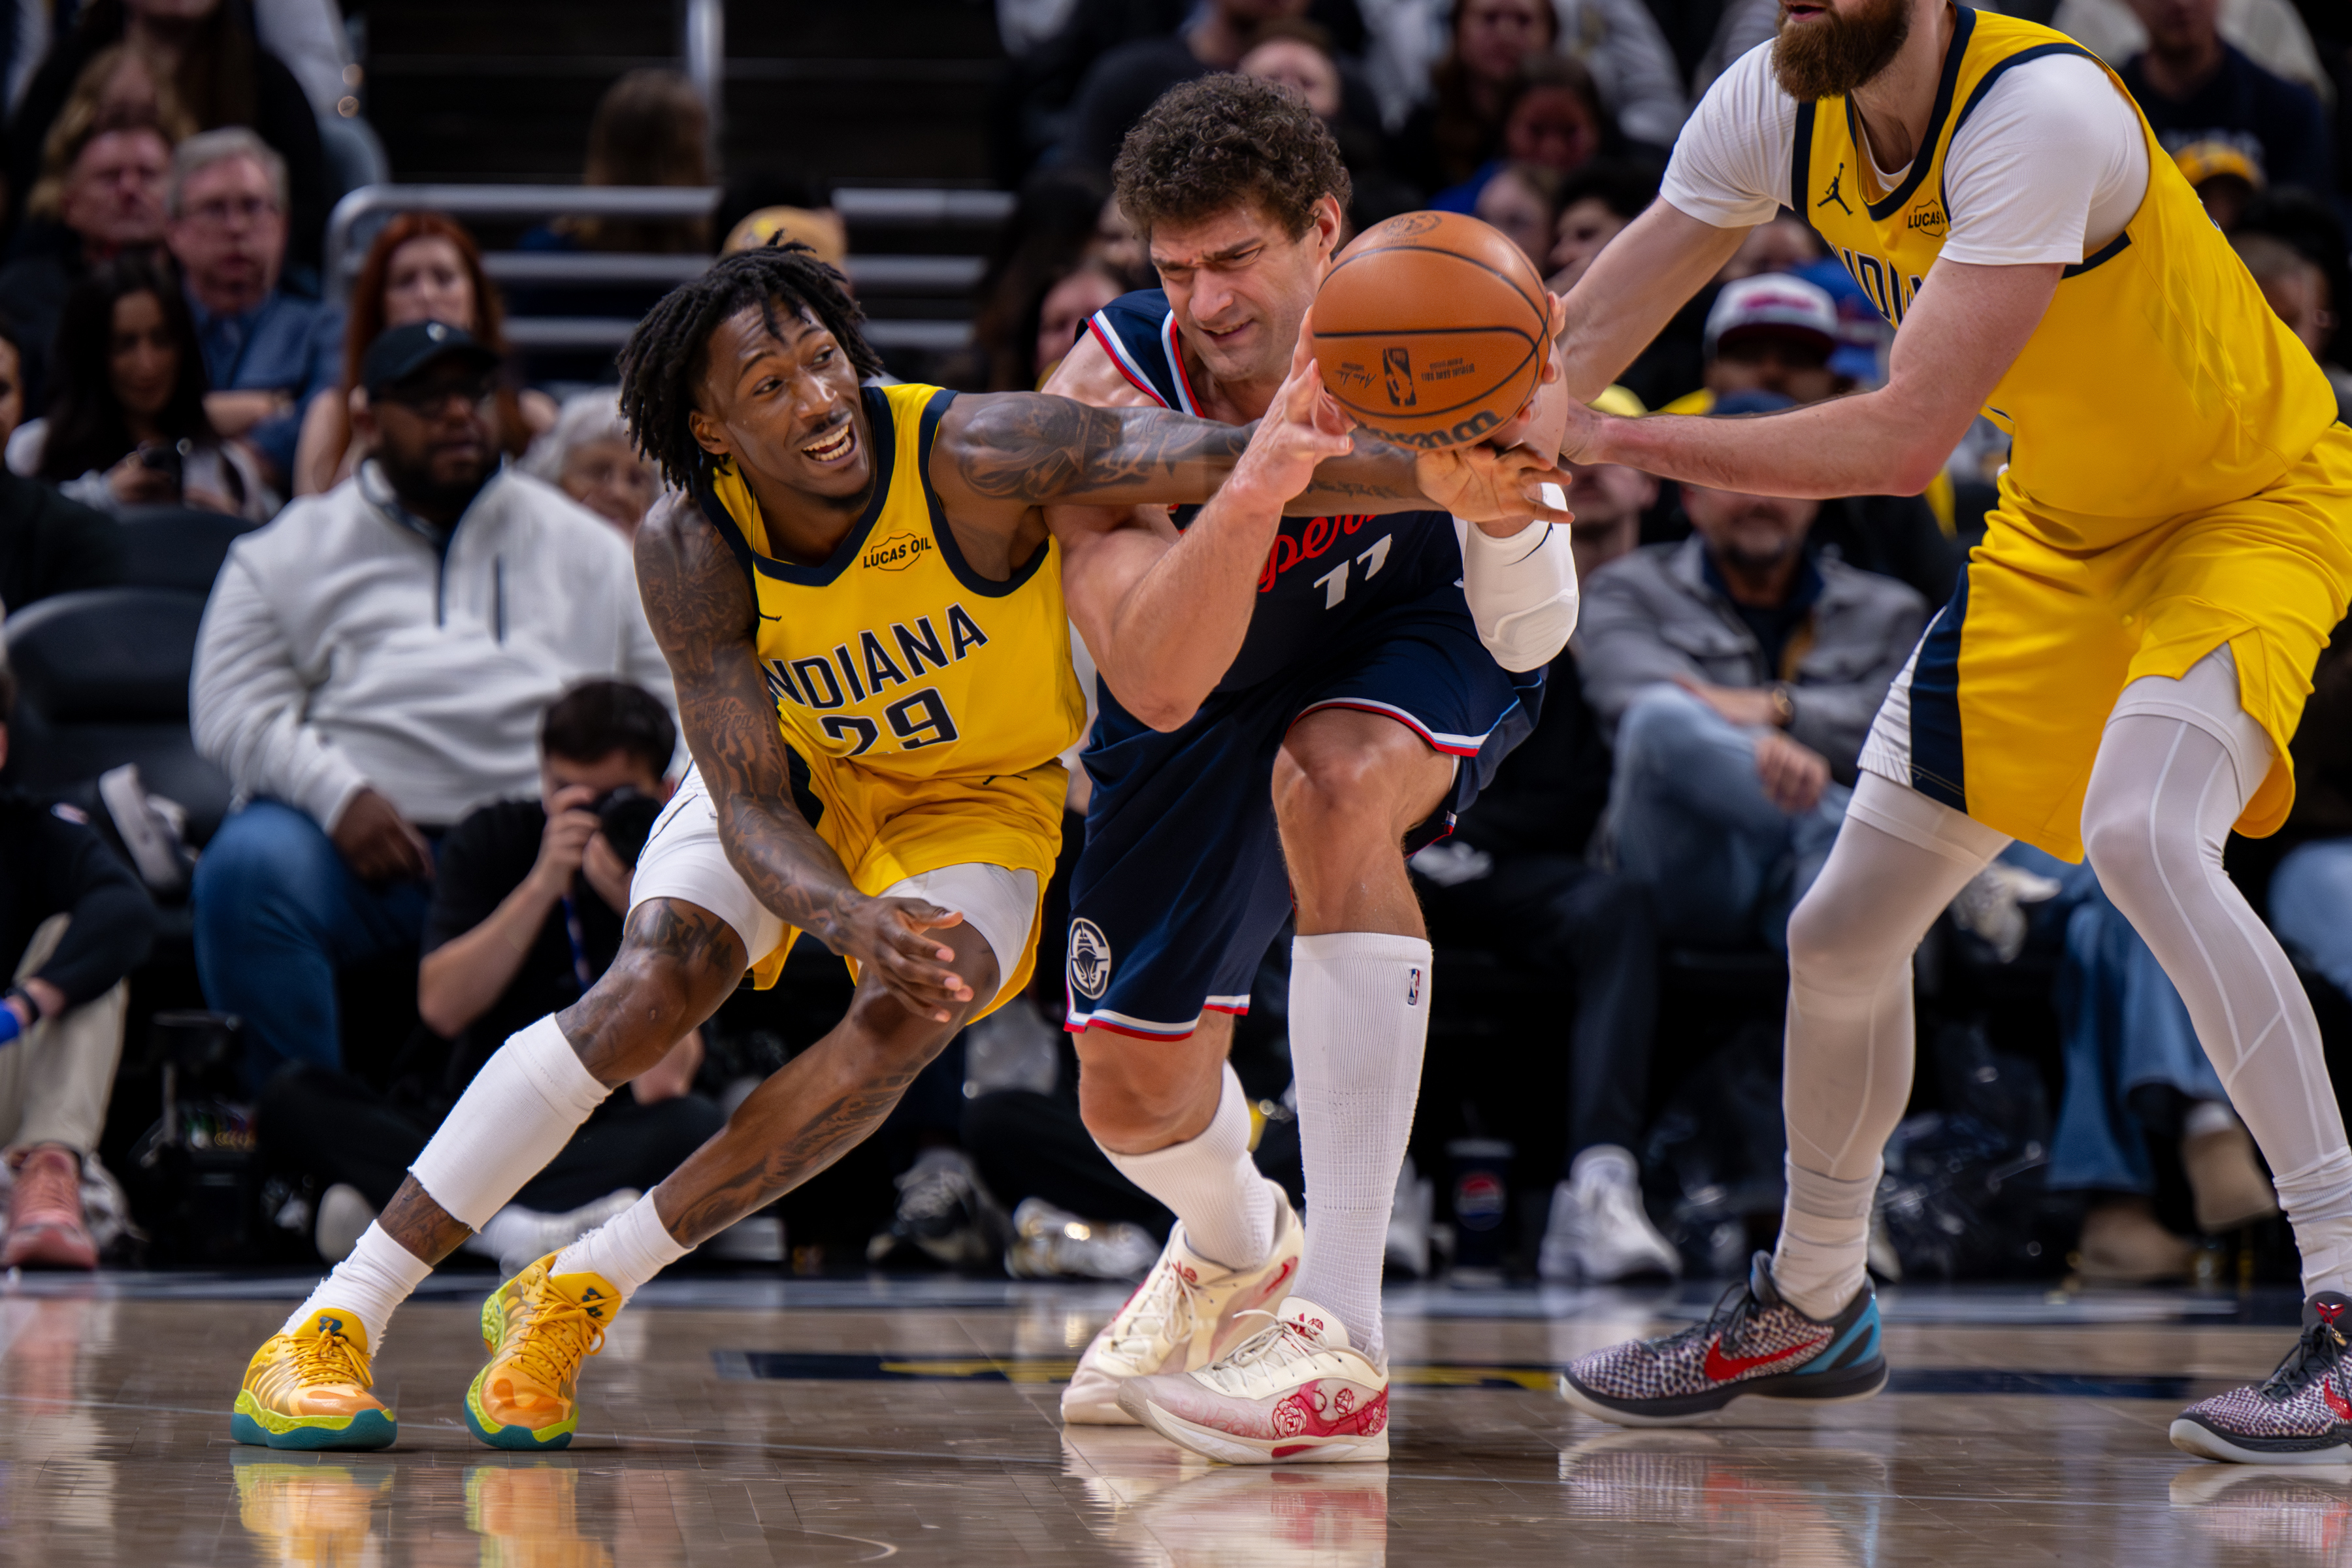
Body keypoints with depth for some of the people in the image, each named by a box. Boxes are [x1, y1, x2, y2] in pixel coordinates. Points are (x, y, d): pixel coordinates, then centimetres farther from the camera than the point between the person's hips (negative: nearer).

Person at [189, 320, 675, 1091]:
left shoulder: (582, 546, 21)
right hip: (350, 831, -1)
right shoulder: (292, 551, 16)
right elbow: (235, 708, 7)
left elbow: (672, 685, 19)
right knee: (247, 870, -33)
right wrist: (337, 795, -11)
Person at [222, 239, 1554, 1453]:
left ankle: (579, 1295, -14)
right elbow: (749, 806, -28)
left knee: (910, 1020, -28)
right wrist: (852, 917, -50)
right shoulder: (694, 552, -26)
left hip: (983, 795, 0)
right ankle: (337, 1319, -18)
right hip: (796, 767, 1)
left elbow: (1200, 455, -47)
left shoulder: (969, 455, -34)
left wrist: (1435, 473, -65)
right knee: (651, 991, -24)